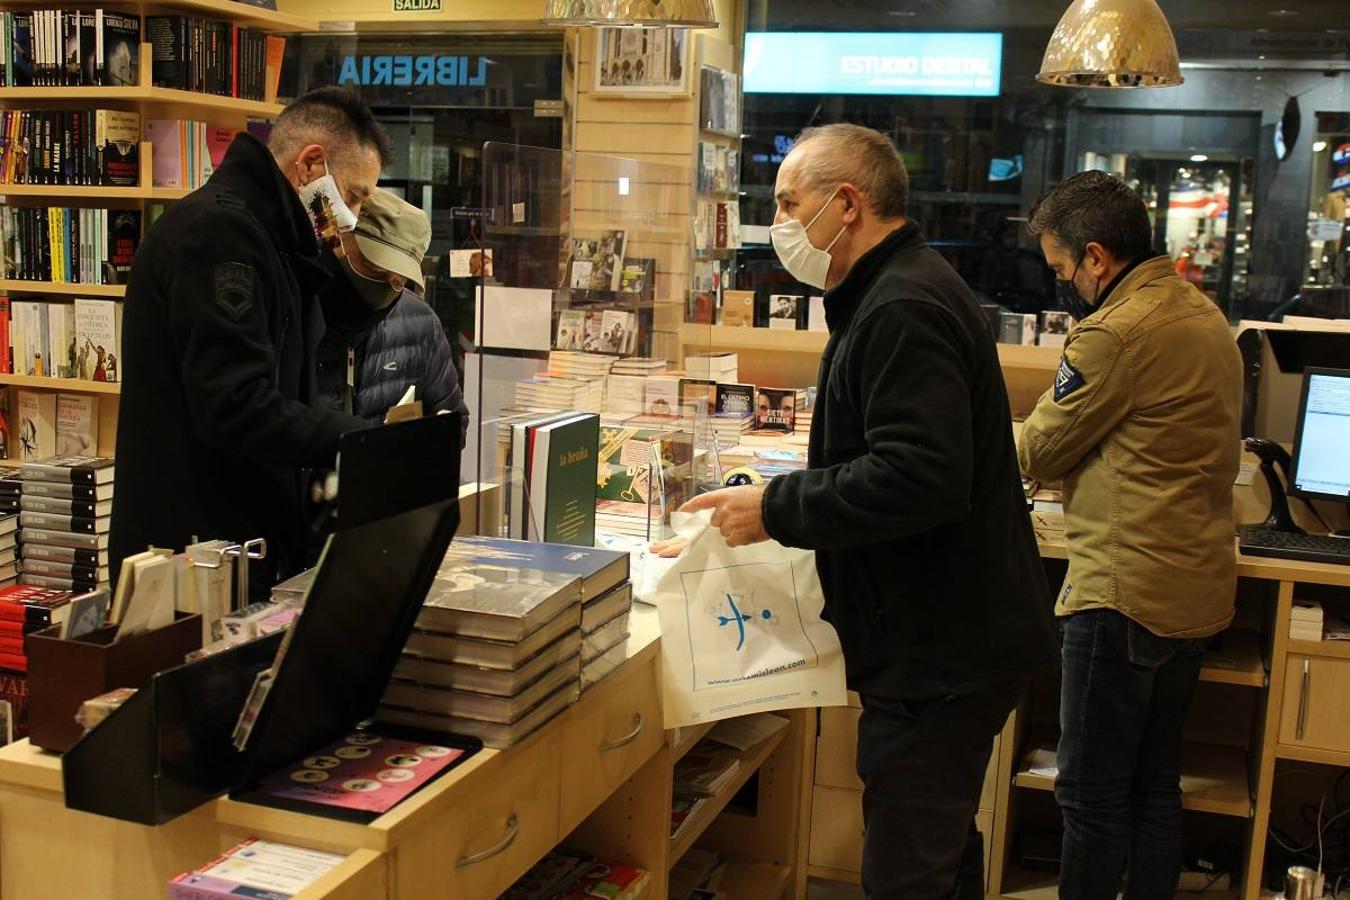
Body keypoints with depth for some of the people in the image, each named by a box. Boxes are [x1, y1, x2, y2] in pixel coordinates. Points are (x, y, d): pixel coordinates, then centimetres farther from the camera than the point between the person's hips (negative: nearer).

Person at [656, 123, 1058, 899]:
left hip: (939, 653, -11)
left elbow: (918, 478, -29)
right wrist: (741, 520, 17)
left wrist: (775, 509, -19)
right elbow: (879, 461, 21)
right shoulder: (903, 291, 15)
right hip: (948, 638, 11)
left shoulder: (903, 309, -19)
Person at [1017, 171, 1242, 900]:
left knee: (1093, 797, 3)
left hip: (1126, 592, -9)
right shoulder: (1203, 314, 11)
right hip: (1196, 588, 10)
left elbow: (1037, 454, -10)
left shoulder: (1115, 332, -19)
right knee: (1156, 785, 18)